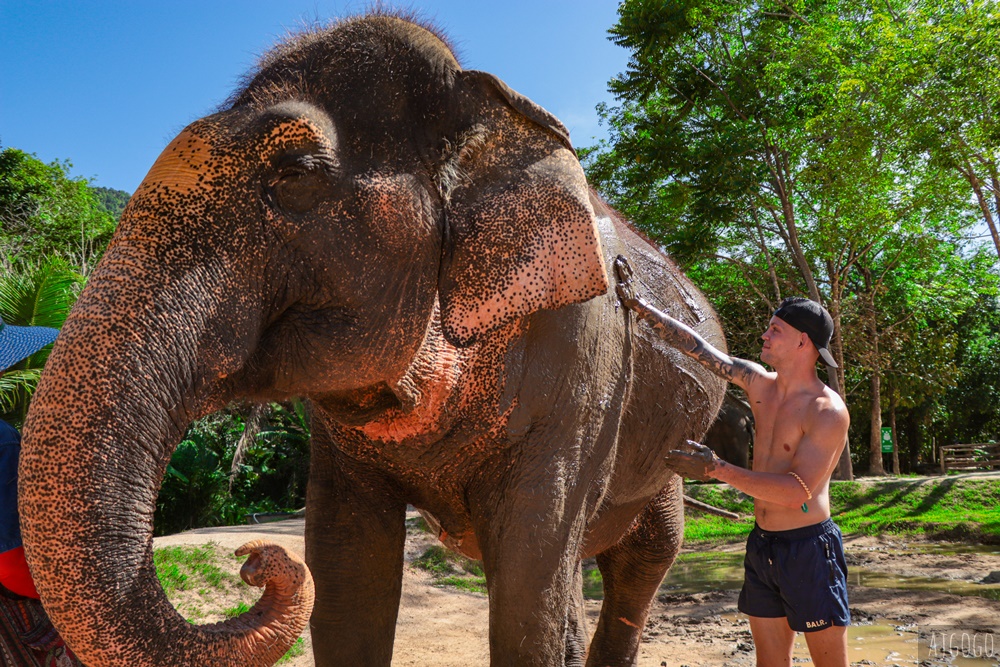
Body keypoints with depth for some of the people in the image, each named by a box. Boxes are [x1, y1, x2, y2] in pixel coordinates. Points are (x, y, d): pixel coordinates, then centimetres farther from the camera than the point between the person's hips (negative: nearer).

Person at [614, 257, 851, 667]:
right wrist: (637, 305, 3)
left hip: (808, 546, -7)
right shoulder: (759, 383, 5)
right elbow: (698, 348, 6)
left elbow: (798, 491, -24)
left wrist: (716, 469, -25)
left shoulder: (828, 411, -16)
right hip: (761, 544, 7)